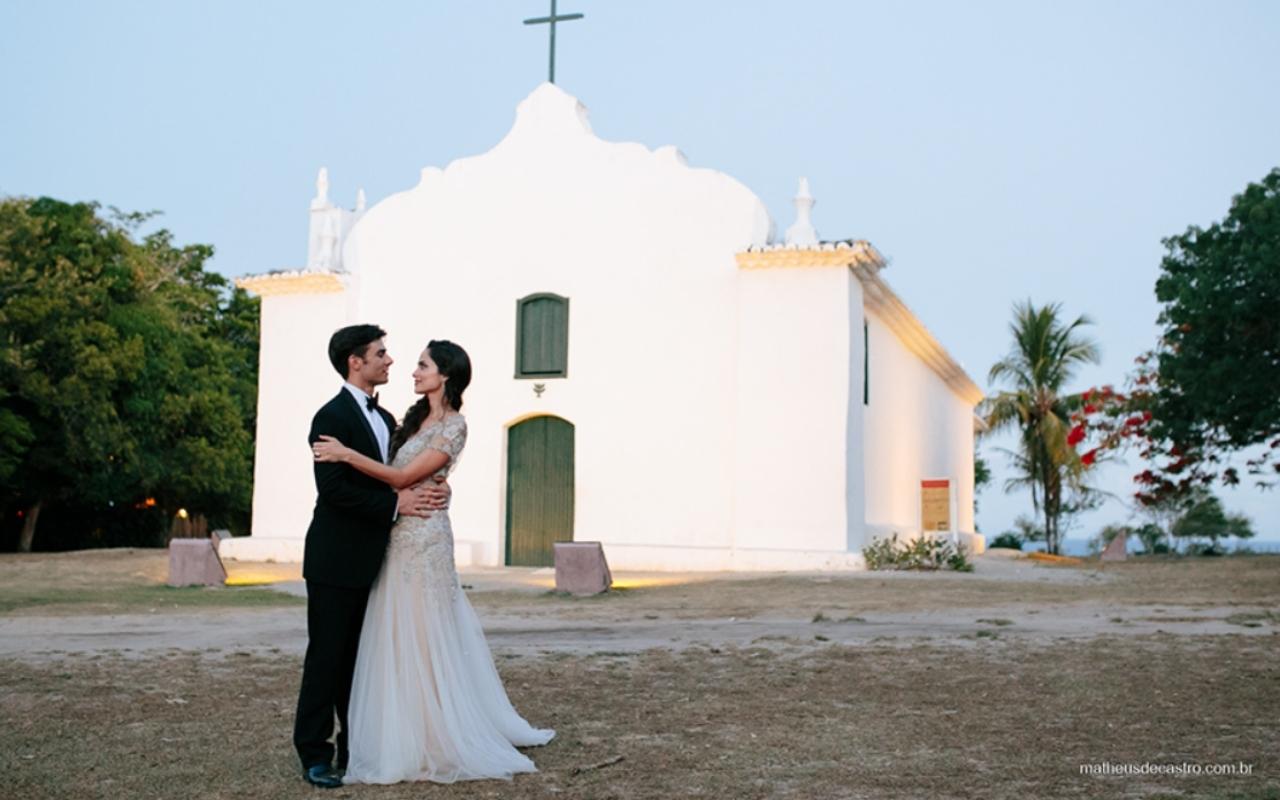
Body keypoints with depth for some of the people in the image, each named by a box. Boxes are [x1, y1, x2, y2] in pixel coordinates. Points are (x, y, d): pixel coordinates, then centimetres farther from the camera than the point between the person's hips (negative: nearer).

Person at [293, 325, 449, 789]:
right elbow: (332, 488, -21)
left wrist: (432, 491, -4)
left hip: (371, 560, 8)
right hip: (336, 559, -8)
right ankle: (314, 752, 9)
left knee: (362, 658, 12)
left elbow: (399, 476, 16)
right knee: (326, 655, 0)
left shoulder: (385, 419, 14)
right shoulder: (332, 417, -12)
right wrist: (395, 503, -21)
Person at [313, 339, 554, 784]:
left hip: (423, 539, -8)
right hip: (400, 537, 8)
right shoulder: (417, 418, 13)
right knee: (399, 640, 12)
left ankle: (437, 741, 10)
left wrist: (346, 454, -19)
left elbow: (402, 477, -18)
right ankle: (415, 735, 22)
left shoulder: (453, 426, -12)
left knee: (423, 639, -1)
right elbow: (393, 471, 14)